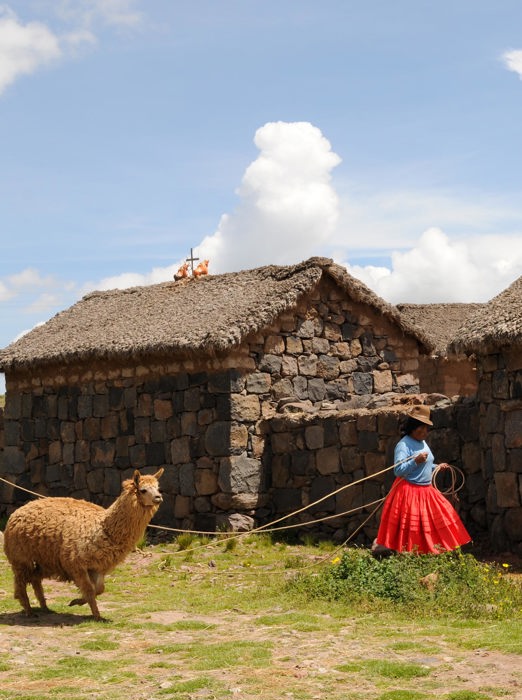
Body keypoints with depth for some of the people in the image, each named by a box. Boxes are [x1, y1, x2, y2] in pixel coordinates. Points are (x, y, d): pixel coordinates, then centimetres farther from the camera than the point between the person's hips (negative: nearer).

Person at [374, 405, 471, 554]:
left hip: (427, 491, 9)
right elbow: (398, 471, -23)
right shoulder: (403, 445, -16)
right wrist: (415, 461, -30)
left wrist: (437, 467, 15)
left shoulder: (423, 443, 13)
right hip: (409, 491, -9)